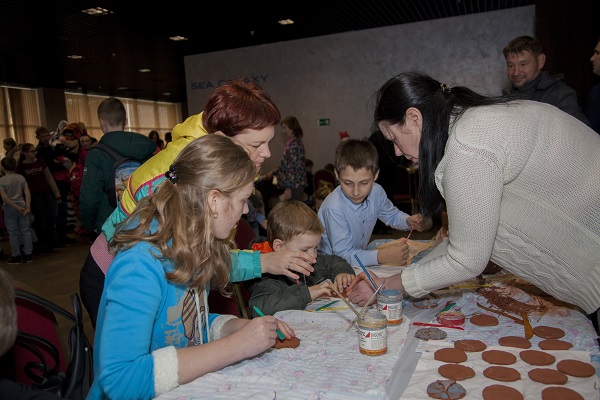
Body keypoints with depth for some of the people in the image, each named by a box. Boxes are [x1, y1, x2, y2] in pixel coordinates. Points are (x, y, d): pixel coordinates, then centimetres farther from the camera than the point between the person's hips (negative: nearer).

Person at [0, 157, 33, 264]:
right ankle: (27, 254, 11)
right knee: (25, 230, 8)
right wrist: (27, 207, -7)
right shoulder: (21, 177, 0)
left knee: (13, 233, 6)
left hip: (9, 208, -3)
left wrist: (17, 207, -13)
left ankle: (16, 256, 11)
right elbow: (27, 193, -6)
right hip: (22, 205, 3)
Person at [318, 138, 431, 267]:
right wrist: (381, 257, -38)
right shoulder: (334, 208, -29)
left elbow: (392, 215, 15)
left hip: (361, 256, 7)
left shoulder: (376, 192, -8)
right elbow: (343, 254, -28)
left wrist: (409, 221, -6)